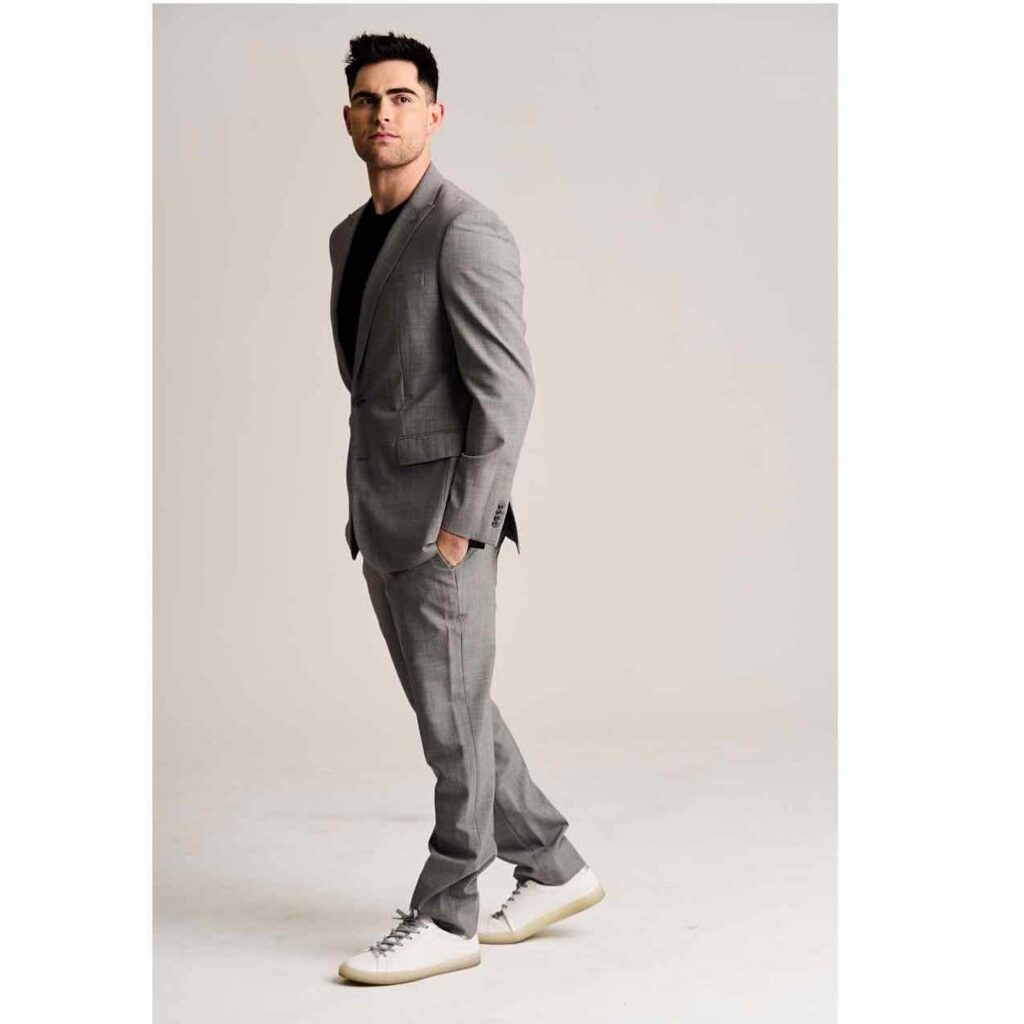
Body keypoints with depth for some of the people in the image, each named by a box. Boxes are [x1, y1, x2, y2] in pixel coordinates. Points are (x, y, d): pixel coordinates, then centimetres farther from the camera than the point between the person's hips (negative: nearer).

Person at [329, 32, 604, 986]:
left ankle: (445, 918, 15)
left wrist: (461, 530, -21)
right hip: (383, 519, 9)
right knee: (449, 709, 15)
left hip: (442, 519, -9)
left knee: (454, 721, 2)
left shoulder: (467, 232, -14)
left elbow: (506, 392, -19)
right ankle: (553, 869, 27)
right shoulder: (352, 236, 14)